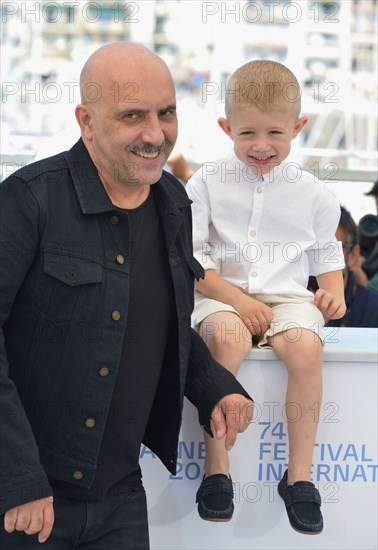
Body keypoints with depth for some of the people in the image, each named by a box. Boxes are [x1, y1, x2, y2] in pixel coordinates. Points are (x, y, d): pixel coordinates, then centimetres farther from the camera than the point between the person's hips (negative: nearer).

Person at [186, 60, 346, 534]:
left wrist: (334, 290, -2)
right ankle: (216, 469, -24)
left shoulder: (309, 192, 8)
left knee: (306, 347, -30)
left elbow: (327, 252, 20)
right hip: (222, 294, -1)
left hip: (287, 295, 2)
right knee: (227, 339, -35)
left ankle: (299, 473, -17)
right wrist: (236, 299, -14)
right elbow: (190, 256, -2)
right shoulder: (207, 183, 2)